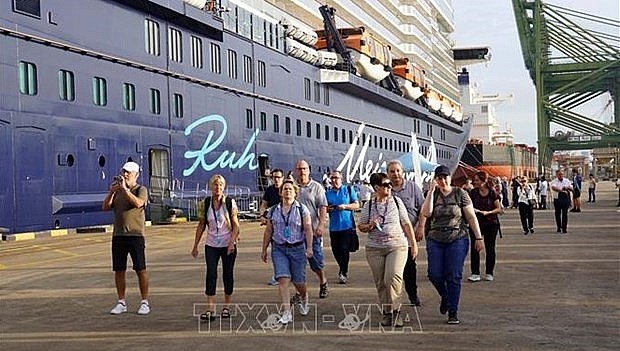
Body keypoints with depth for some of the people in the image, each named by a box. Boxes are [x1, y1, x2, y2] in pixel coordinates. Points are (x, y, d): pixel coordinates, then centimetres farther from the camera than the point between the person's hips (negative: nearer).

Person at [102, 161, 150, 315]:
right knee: (119, 270, 6)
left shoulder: (141, 190, 0)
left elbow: (138, 203, -20)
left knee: (140, 269, -3)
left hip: (135, 235, -5)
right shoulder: (117, 191, 16)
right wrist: (111, 192, -8)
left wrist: (125, 189, -19)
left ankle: (145, 302, 4)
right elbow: (105, 207, 5)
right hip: (118, 235, 5)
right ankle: (121, 303, 15)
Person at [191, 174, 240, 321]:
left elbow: (236, 226, -5)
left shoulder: (230, 203, -5)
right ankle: (210, 310, -10)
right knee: (211, 275, -8)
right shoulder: (206, 203, 0)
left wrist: (232, 243, -17)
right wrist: (195, 245, 7)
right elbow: (201, 225, 7)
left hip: (228, 244, -1)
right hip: (211, 245, 1)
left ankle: (226, 307, 20)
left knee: (228, 275, 7)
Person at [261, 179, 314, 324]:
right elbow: (268, 232, 12)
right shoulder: (274, 210, 8)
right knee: (283, 279, -12)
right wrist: (264, 250, 12)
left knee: (299, 281, 4)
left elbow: (308, 229, -4)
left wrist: (309, 248, -14)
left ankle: (304, 299, 39)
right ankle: (287, 312, -9)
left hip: (297, 248, -1)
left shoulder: (302, 209, 0)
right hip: (278, 249, 1)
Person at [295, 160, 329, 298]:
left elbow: (323, 207, -3)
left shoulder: (316, 187, 1)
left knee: (317, 261, 5)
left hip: (312, 231, -2)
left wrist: (321, 225, -14)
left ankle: (323, 284, 29)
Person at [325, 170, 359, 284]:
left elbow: (356, 205, 3)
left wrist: (345, 206, -12)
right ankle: (343, 270, 31)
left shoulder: (349, 190, 4)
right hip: (334, 227, 3)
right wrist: (327, 209, -8)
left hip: (347, 225, -3)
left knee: (344, 250, -8)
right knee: (336, 250, 7)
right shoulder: (327, 193, 11)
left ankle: (343, 273, 5)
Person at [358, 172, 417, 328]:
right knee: (380, 283, 3)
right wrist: (370, 226, -11)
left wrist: (413, 244, 8)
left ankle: (395, 310, -5)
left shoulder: (396, 201, 5)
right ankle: (387, 312, 17)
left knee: (393, 278, -19)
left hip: (397, 246, -1)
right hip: (375, 249, 1)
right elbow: (361, 227, 11)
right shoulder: (369, 205, 4)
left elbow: (406, 224, 9)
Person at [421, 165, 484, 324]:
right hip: (435, 241, 2)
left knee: (454, 276, -4)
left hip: (457, 240, -2)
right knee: (435, 275, -2)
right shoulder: (433, 195, 7)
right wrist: (431, 191, -12)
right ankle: (445, 297, 28)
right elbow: (426, 213, -11)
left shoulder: (460, 194, 1)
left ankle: (453, 312, 4)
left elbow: (471, 217, 1)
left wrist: (478, 237, -3)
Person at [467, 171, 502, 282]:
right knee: (474, 248, -6)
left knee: (490, 249, 6)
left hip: (491, 223, -1)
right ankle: (475, 273, -1)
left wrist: (488, 212, -17)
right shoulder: (473, 193, 2)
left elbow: (499, 209, -3)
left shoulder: (492, 193, -4)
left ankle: (489, 273, 17)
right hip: (476, 222, 1)